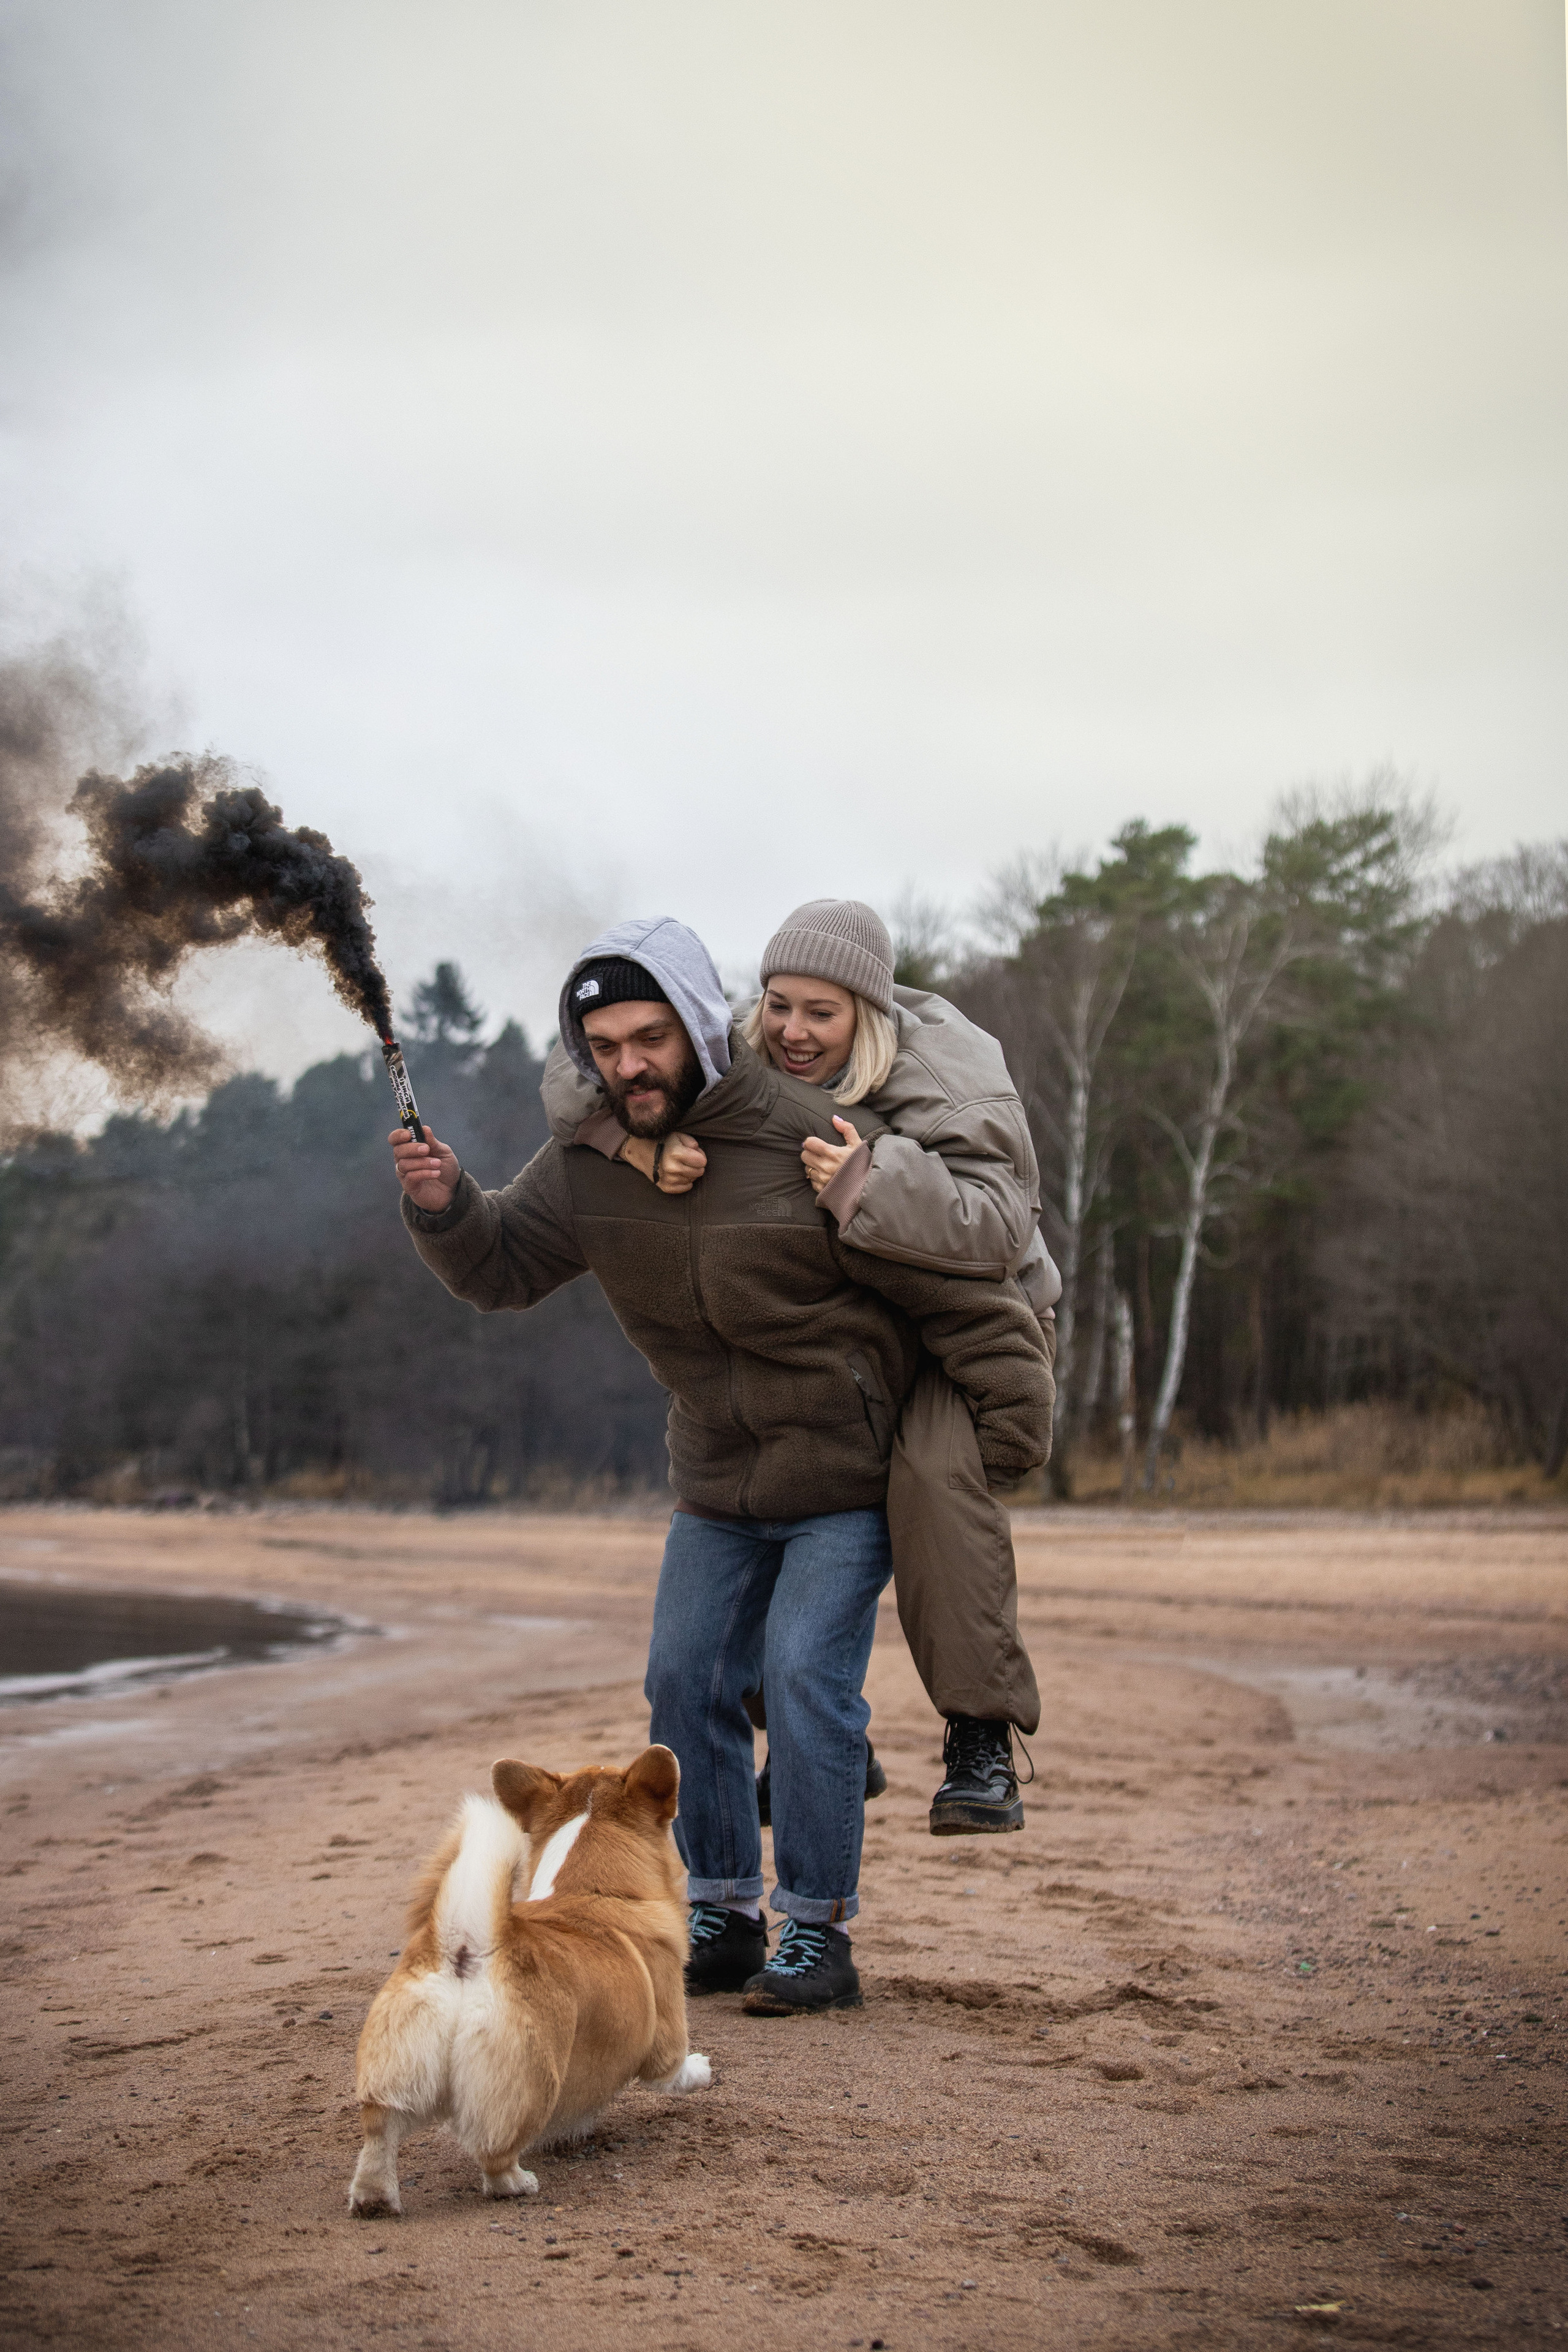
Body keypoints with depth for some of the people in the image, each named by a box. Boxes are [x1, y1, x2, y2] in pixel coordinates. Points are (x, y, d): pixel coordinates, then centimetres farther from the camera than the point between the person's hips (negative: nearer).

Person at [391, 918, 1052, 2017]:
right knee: (688, 1682, 6)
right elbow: (505, 1265, 4)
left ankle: (819, 1934, -1)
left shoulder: (811, 1143, -23)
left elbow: (962, 1287, -18)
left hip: (846, 1481, -6)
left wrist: (1015, 1420, -20)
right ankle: (724, 1917, 19)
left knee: (806, 1680, -14)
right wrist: (446, 1206, -17)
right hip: (718, 1484, 6)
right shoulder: (592, 1159, -6)